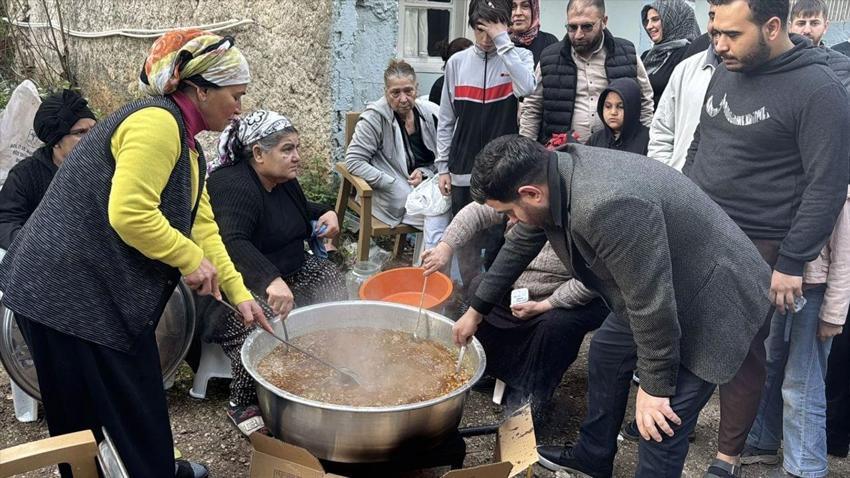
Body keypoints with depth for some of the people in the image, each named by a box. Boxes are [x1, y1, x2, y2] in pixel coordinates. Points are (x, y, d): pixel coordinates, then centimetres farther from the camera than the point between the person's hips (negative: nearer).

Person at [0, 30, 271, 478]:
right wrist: (191, 259, -15)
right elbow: (129, 214, -28)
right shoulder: (157, 122, -19)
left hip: (100, 290, 10)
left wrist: (239, 294, 9)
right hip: (70, 293, -10)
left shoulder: (185, 145, 14)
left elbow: (202, 228, 13)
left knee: (137, 399, 22)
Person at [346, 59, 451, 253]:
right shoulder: (374, 117, -8)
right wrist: (396, 185, -16)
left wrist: (425, 173, -8)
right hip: (395, 199, -5)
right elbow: (354, 161, -11)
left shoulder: (431, 113, 4)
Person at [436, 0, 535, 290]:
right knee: (467, 241, 8)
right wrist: (443, 166, 5)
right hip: (464, 170, 2)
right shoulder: (457, 62, 7)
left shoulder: (519, 57, 1)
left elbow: (526, 88, -23)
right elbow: (446, 120, 10)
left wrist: (502, 41, -17)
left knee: (499, 240, 4)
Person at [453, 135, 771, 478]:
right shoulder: (549, 176, -8)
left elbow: (652, 302, -30)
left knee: (660, 427, -8)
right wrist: (476, 310, 19)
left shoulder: (608, 207, -38)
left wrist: (655, 386, -17)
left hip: (711, 297, -9)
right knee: (605, 355, 21)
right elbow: (520, 244, 9)